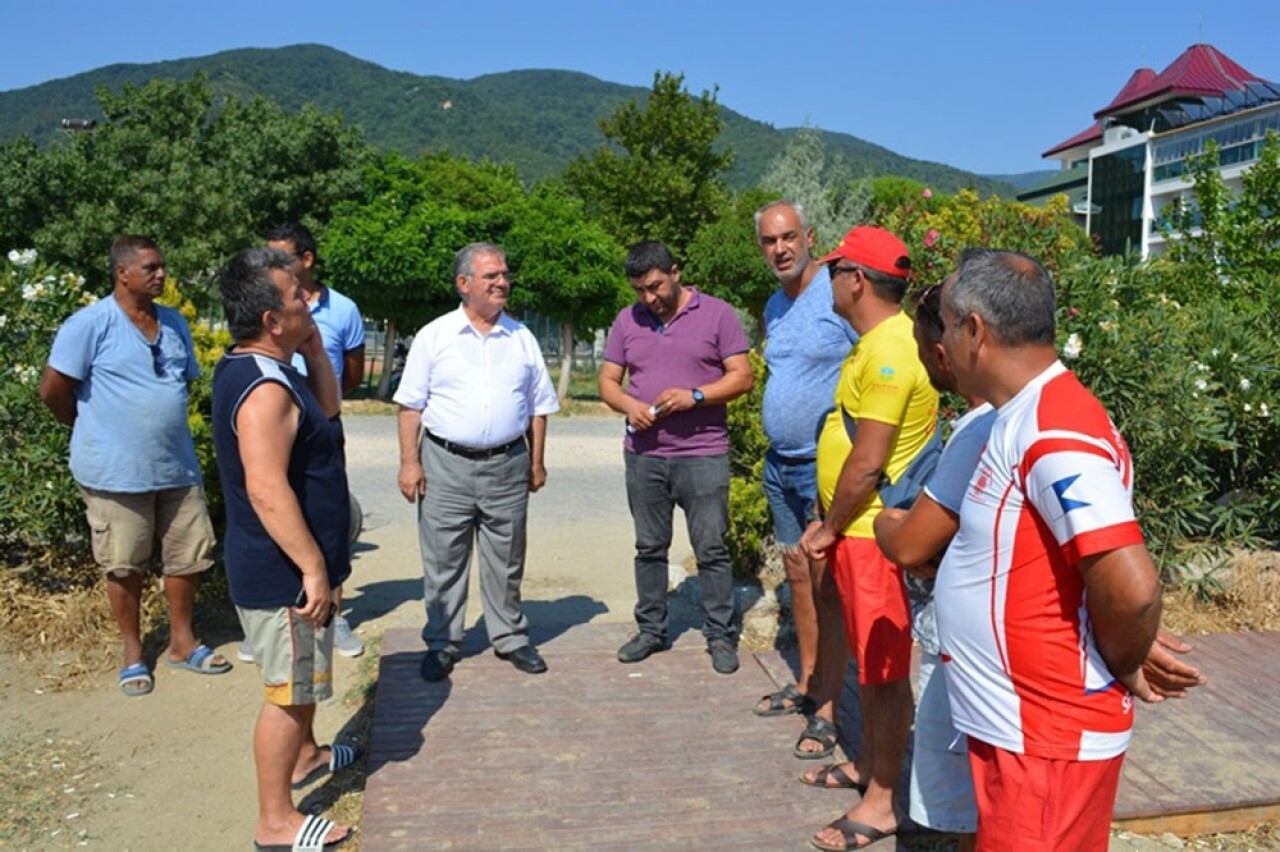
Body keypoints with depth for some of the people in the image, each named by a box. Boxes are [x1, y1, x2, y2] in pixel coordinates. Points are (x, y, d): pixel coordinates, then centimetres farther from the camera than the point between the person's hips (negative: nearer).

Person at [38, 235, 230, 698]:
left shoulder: (174, 322, 9)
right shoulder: (91, 323, -11)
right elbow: (53, 389, -11)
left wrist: (164, 420, 13)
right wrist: (94, 426, 2)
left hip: (178, 465, 6)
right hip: (116, 471, -5)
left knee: (189, 555, 11)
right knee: (124, 566, 7)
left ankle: (182, 641, 29)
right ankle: (133, 653, 24)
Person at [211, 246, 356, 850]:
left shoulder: (254, 368, 7)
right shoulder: (264, 388, -26)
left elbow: (328, 412, 17)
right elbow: (267, 490, -30)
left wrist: (315, 353, 3)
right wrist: (313, 568, -26)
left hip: (287, 564, 11)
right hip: (283, 573, -11)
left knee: (303, 675, 27)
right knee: (288, 690, 2)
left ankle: (305, 756, 48)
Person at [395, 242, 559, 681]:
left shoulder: (522, 339, 9)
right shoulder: (434, 336, 1)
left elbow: (538, 406, 13)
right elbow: (411, 405, 1)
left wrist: (537, 461, 9)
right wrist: (410, 462, -5)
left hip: (507, 465, 2)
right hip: (446, 465, -2)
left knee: (506, 561, 12)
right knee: (443, 562, 6)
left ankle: (510, 638, 26)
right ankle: (442, 644, 21)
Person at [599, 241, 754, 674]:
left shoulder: (717, 314, -1)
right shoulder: (627, 320, 9)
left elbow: (742, 377, -3)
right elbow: (608, 381, 11)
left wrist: (694, 396, -17)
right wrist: (630, 405, -10)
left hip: (703, 455, -3)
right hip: (643, 455, 4)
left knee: (712, 550, 2)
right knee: (649, 548, 12)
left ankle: (720, 636, 14)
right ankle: (651, 630, 26)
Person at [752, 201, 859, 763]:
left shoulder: (839, 294, -15)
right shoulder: (774, 307, 12)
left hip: (827, 465, -8)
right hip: (780, 463, 8)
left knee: (827, 584, -1)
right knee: (798, 576, 16)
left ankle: (827, 711, 10)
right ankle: (806, 685, 31)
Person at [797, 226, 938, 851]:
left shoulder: (889, 353, -21)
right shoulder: (878, 342, 12)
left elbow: (868, 462, -24)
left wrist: (829, 529, -11)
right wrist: (829, 521, 14)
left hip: (872, 533, -10)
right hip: (857, 528, 10)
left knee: (884, 667, 1)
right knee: (870, 658, 21)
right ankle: (868, 764, 36)